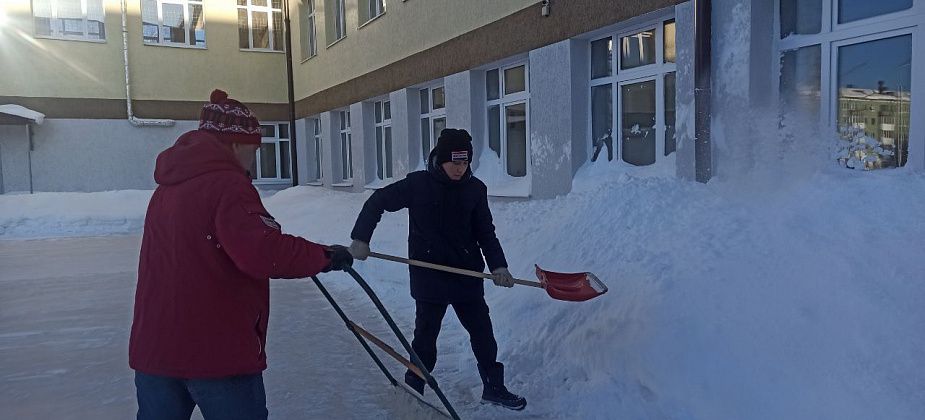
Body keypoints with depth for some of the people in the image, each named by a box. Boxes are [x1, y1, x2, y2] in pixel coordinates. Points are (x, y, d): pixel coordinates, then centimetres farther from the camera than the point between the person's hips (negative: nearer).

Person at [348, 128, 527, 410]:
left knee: (482, 332, 11)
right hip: (429, 277, -3)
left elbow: (485, 232, 4)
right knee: (426, 336, 7)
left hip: (468, 275, 3)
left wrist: (498, 265, -10)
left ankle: (493, 387, 28)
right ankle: (413, 391, 26)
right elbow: (377, 202, -1)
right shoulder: (418, 184, -9)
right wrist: (360, 239, -9)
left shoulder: (475, 189, -1)